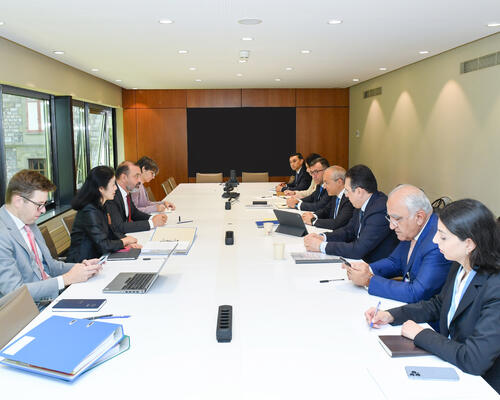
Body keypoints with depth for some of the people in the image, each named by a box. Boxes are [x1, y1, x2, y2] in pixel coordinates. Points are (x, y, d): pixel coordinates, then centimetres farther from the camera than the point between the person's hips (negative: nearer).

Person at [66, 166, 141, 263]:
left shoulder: (99, 207, 7)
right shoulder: (90, 212, -21)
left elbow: (109, 231, 19)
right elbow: (103, 246, -23)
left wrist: (128, 242, 2)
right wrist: (125, 241, -6)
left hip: (94, 258, 8)